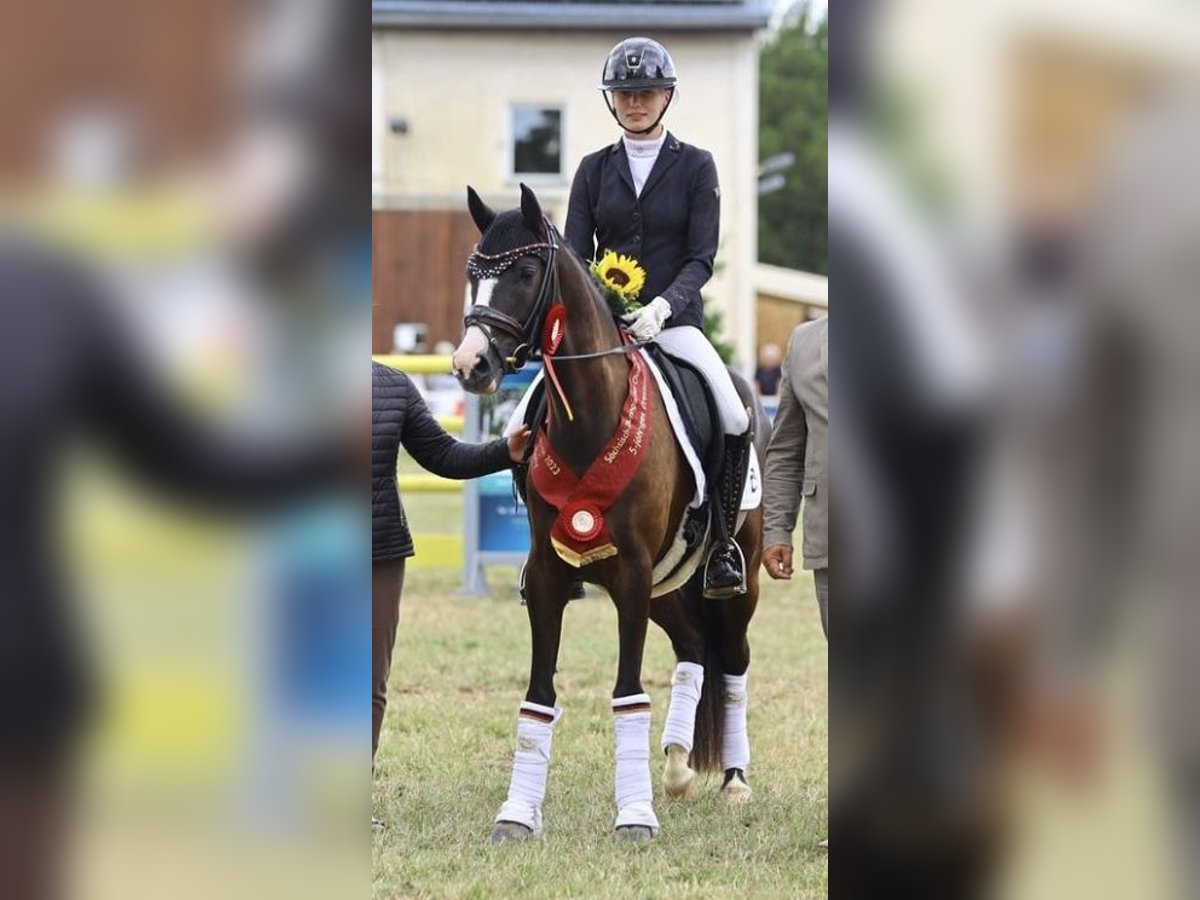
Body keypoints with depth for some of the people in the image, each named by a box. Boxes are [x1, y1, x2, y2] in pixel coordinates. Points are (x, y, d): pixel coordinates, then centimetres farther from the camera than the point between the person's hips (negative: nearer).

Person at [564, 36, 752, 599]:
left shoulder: (695, 167, 4)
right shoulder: (594, 170, 10)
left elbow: (702, 258, -4)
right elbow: (574, 254, 6)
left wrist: (662, 306, -21)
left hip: (673, 318, -2)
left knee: (735, 419, -23)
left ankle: (722, 547, -6)